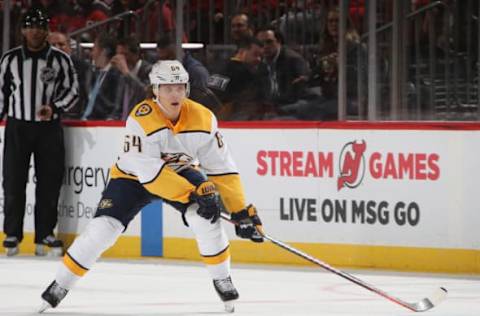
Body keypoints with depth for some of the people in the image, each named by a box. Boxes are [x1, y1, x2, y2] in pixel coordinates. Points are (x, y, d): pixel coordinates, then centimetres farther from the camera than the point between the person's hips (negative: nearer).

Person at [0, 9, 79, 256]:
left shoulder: (60, 60, 2)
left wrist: (54, 108, -12)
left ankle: (45, 234, 8)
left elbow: (72, 90, 5)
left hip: (49, 128, 0)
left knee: (49, 182, 0)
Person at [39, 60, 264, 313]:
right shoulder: (141, 119, -33)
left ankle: (222, 279, -4)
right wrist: (193, 193, -40)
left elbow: (222, 169, -15)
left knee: (206, 216, -24)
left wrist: (241, 211, -19)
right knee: (103, 228, -16)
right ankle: (60, 285, -1)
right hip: (133, 176, -3)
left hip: (182, 171, 3)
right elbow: (149, 172, -36)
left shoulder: (204, 119, -21)